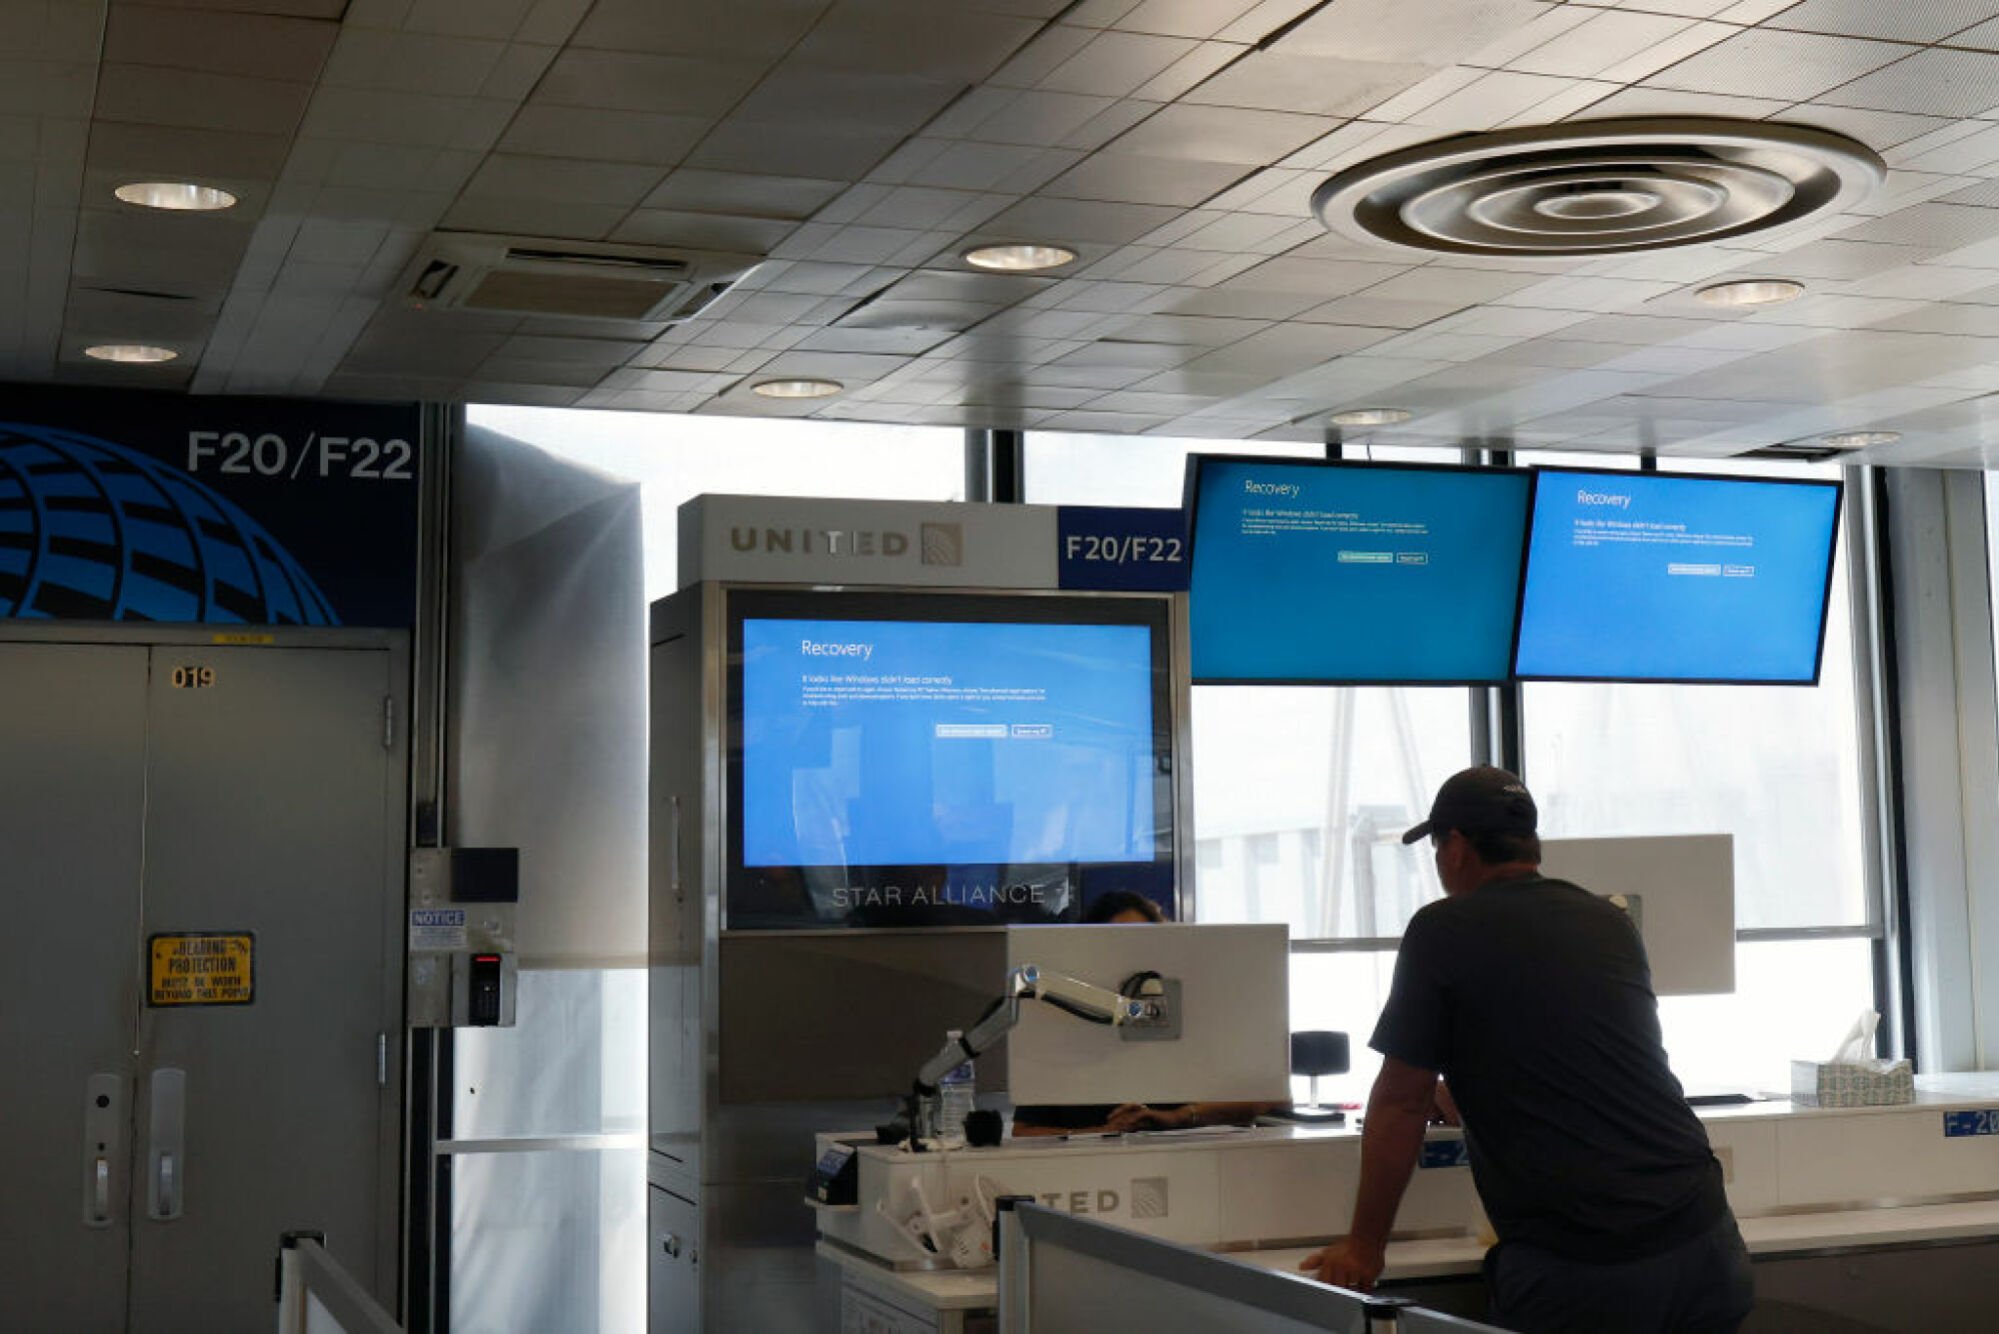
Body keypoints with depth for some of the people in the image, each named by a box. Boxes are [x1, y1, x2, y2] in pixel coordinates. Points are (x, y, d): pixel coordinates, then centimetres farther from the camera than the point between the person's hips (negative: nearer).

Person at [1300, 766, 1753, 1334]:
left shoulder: (1442, 931, -3)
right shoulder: (1611, 924, 15)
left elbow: (1401, 1104, 0)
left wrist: (1363, 1248, 11)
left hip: (1576, 1267, -6)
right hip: (1701, 1237, 6)